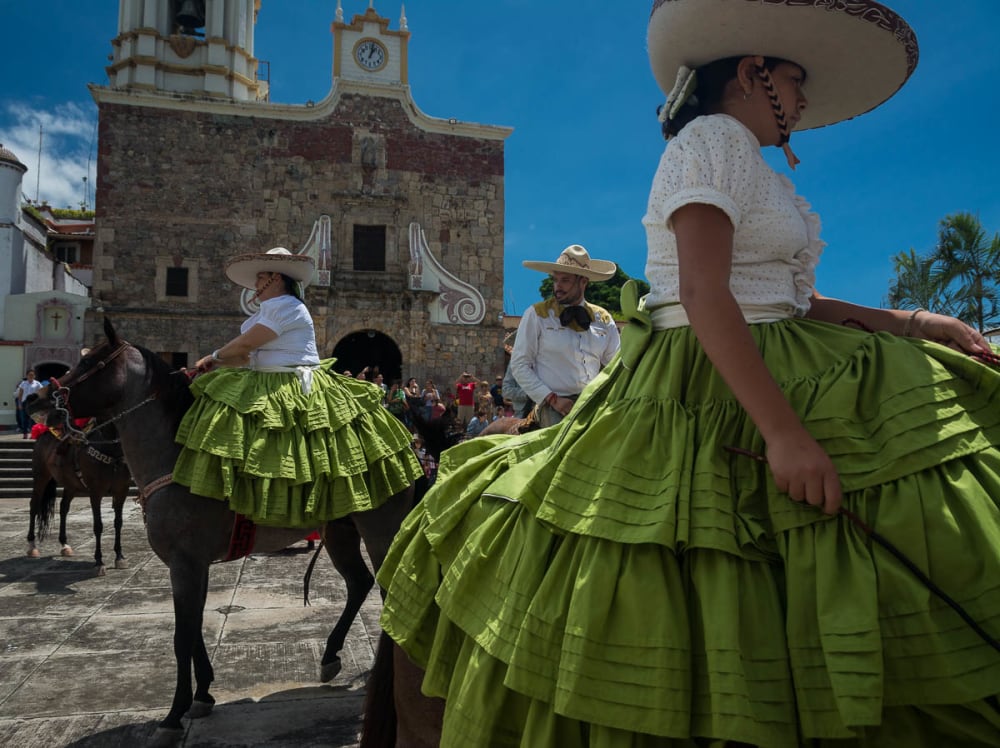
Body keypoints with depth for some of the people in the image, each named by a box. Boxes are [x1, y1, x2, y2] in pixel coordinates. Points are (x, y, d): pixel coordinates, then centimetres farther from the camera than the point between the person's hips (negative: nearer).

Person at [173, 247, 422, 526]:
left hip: (293, 390, -11)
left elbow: (244, 345, -16)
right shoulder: (275, 308, 20)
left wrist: (215, 356, 1)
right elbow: (248, 356, 16)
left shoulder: (283, 306, -13)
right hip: (270, 385, 11)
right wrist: (216, 364, 5)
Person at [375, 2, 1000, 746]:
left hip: (780, 379, 10)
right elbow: (703, 294, -21)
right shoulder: (710, 138, -7)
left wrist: (905, 323, 12)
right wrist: (782, 431, -27)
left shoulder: (748, 165, 22)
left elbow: (782, 297, 19)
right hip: (709, 398, -10)